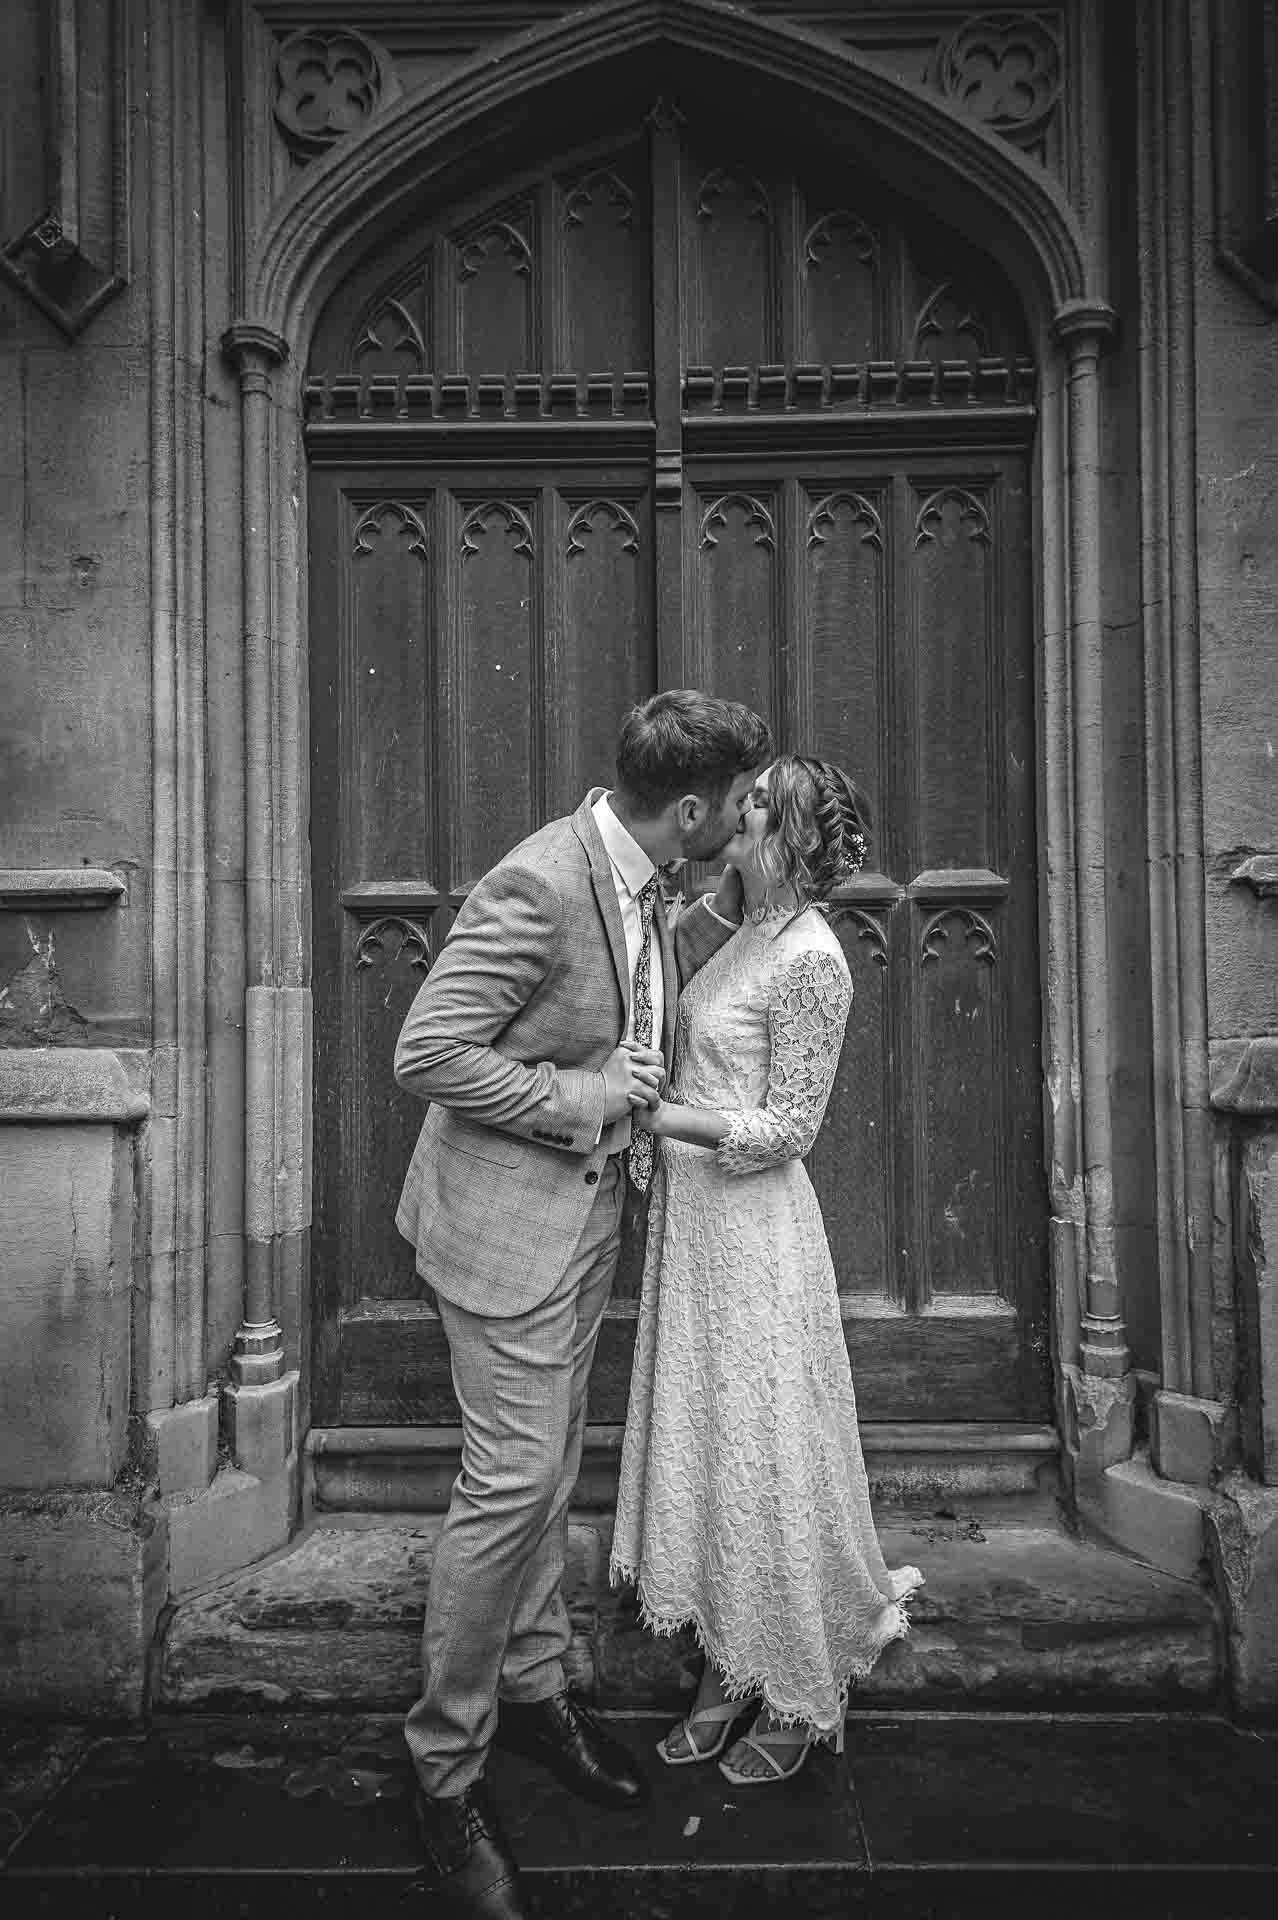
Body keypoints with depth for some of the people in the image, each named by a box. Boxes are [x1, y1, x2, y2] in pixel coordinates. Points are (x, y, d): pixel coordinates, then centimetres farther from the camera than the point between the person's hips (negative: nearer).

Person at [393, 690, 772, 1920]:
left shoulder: (641, 882, 2)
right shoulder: (537, 886, -25)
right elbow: (424, 1055, -25)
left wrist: (738, 892, 10)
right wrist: (574, 1103, -21)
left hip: (587, 1209, 9)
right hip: (510, 1216, -9)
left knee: (547, 1466, 20)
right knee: (511, 1482, 0)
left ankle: (530, 1687, 40)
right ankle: (445, 1768, 22)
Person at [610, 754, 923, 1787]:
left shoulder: (812, 956, -18)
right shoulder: (751, 933, 9)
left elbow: (788, 1129, -17)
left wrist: (655, 1113, -19)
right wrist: (653, 1107, 6)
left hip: (754, 1228, -9)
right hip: (692, 1212, 9)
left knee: (768, 1451, 6)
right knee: (704, 1440, 16)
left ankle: (804, 1696, 29)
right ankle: (731, 1666, 35)